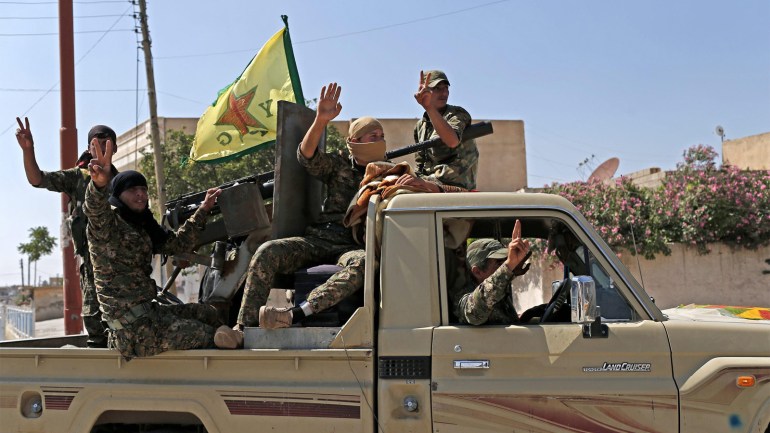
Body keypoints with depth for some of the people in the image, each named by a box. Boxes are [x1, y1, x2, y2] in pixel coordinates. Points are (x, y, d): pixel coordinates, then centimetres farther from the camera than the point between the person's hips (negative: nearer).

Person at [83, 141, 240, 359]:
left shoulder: (141, 227, 15)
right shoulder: (106, 221, -10)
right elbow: (94, 209, -32)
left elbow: (177, 243, 22)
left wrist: (203, 210, 19)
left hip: (147, 313, 8)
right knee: (204, 333, -1)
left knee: (207, 313, 11)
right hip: (133, 328, -8)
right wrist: (99, 184, -55)